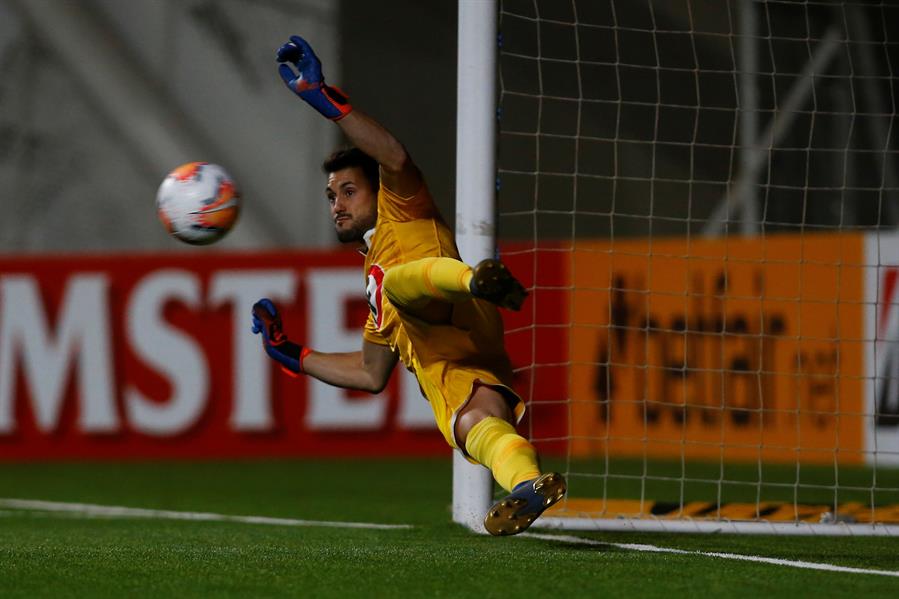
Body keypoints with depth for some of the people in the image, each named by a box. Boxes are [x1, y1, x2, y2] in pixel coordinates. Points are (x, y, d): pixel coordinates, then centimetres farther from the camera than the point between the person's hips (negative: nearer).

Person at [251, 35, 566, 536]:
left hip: (453, 326, -5)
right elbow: (372, 374, 49)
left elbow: (397, 159, 3)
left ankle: (476, 281, -66)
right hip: (446, 386, 5)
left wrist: (324, 96, 0)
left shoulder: (403, 212, 26)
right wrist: (293, 355, 52)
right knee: (476, 422, -32)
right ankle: (528, 485, -65)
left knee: (398, 280, -35)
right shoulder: (374, 281, 47)